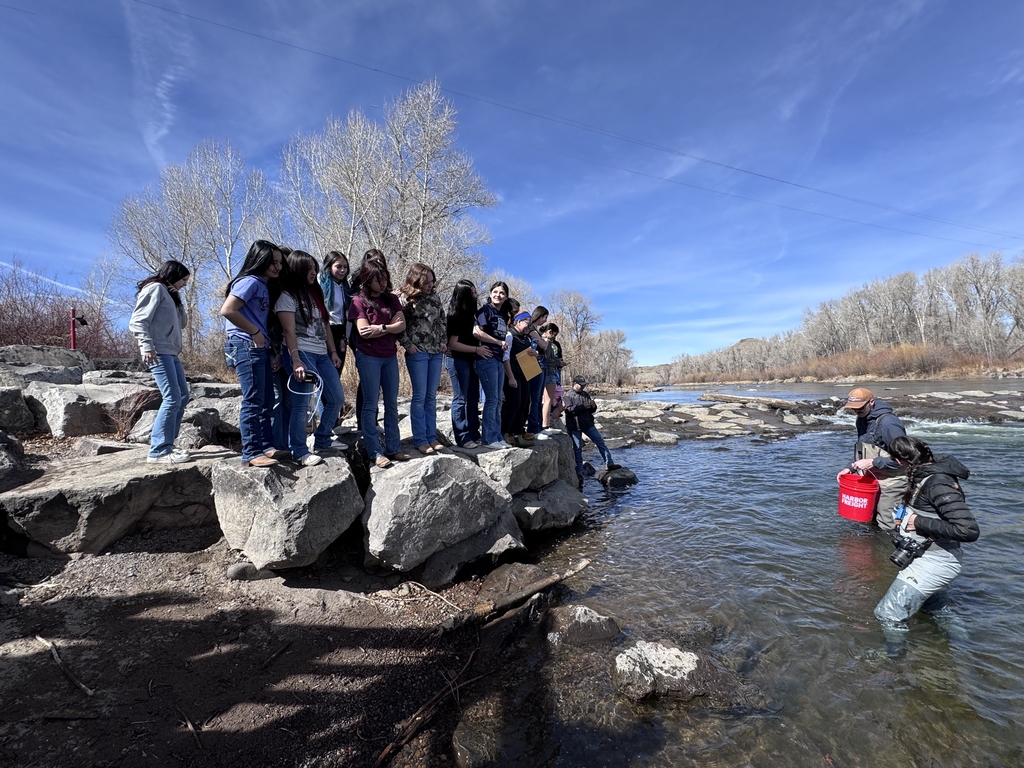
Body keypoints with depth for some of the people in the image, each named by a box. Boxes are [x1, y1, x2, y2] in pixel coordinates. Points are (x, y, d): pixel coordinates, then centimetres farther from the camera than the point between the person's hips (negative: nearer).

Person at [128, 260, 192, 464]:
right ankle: (159, 451, -11)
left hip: (170, 353, 10)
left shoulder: (169, 294, 24)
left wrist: (178, 300, 12)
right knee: (172, 398, -14)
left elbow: (181, 323, 22)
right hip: (158, 353, -10)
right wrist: (147, 346, -24)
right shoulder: (155, 288, -3)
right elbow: (137, 322, -12)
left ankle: (165, 444, 16)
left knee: (182, 397, 10)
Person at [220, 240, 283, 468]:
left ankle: (266, 446, 20)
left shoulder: (266, 285, 17)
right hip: (246, 347, -9)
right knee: (253, 401, -9)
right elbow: (227, 310, -19)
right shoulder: (250, 281, -10)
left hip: (260, 349, 10)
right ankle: (251, 454, -4)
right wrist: (254, 333, -14)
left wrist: (263, 337, 8)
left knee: (266, 401, 12)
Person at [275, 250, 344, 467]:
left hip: (322, 354, 8)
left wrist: (333, 352, 13)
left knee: (337, 398, 8)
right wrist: (295, 360, -20)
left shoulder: (315, 294, 19)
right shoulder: (287, 296, -4)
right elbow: (289, 331, -12)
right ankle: (299, 452, 4)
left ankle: (321, 441, 23)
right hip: (301, 353, -8)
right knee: (301, 404, -6)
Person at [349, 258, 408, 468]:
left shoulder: (391, 299, 10)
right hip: (368, 357, -5)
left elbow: (402, 325, 0)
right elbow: (364, 331, -13)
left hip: (390, 357, 5)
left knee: (391, 404, 7)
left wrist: (380, 328, -13)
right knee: (370, 405, -2)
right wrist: (391, 326, -6)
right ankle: (375, 452, 2)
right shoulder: (359, 301, -3)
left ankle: (393, 449, 13)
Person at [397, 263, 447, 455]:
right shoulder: (405, 298, -5)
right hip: (417, 352, -5)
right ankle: (420, 440, 5)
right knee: (420, 396, -3)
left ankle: (432, 437, 15)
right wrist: (407, 345, -13)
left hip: (436, 352, 5)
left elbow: (442, 321, 19)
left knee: (431, 396, 8)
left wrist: (444, 341, 8)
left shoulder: (434, 298, 11)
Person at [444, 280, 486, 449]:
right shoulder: (456, 315, -14)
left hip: (469, 360, 9)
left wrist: (479, 348, 7)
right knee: (460, 400, -4)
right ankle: (462, 438, 2)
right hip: (457, 360, -9)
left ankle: (474, 434, 20)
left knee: (473, 399, 11)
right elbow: (453, 343, -18)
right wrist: (477, 349, -15)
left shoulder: (468, 313, 12)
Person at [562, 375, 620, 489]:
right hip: (575, 426, -5)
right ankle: (579, 471, 11)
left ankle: (609, 463, 5)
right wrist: (582, 407, -20)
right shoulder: (567, 396, -5)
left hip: (588, 424, 5)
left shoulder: (586, 394, 12)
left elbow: (592, 410, 17)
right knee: (577, 448, 2)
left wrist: (593, 406, -6)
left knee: (600, 442, 0)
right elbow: (568, 410, -18)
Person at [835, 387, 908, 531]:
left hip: (891, 484, -8)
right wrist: (851, 468, 4)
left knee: (886, 527, -1)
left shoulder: (888, 423, -21)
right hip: (871, 481, 8)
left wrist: (872, 463, -24)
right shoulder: (862, 419, 5)